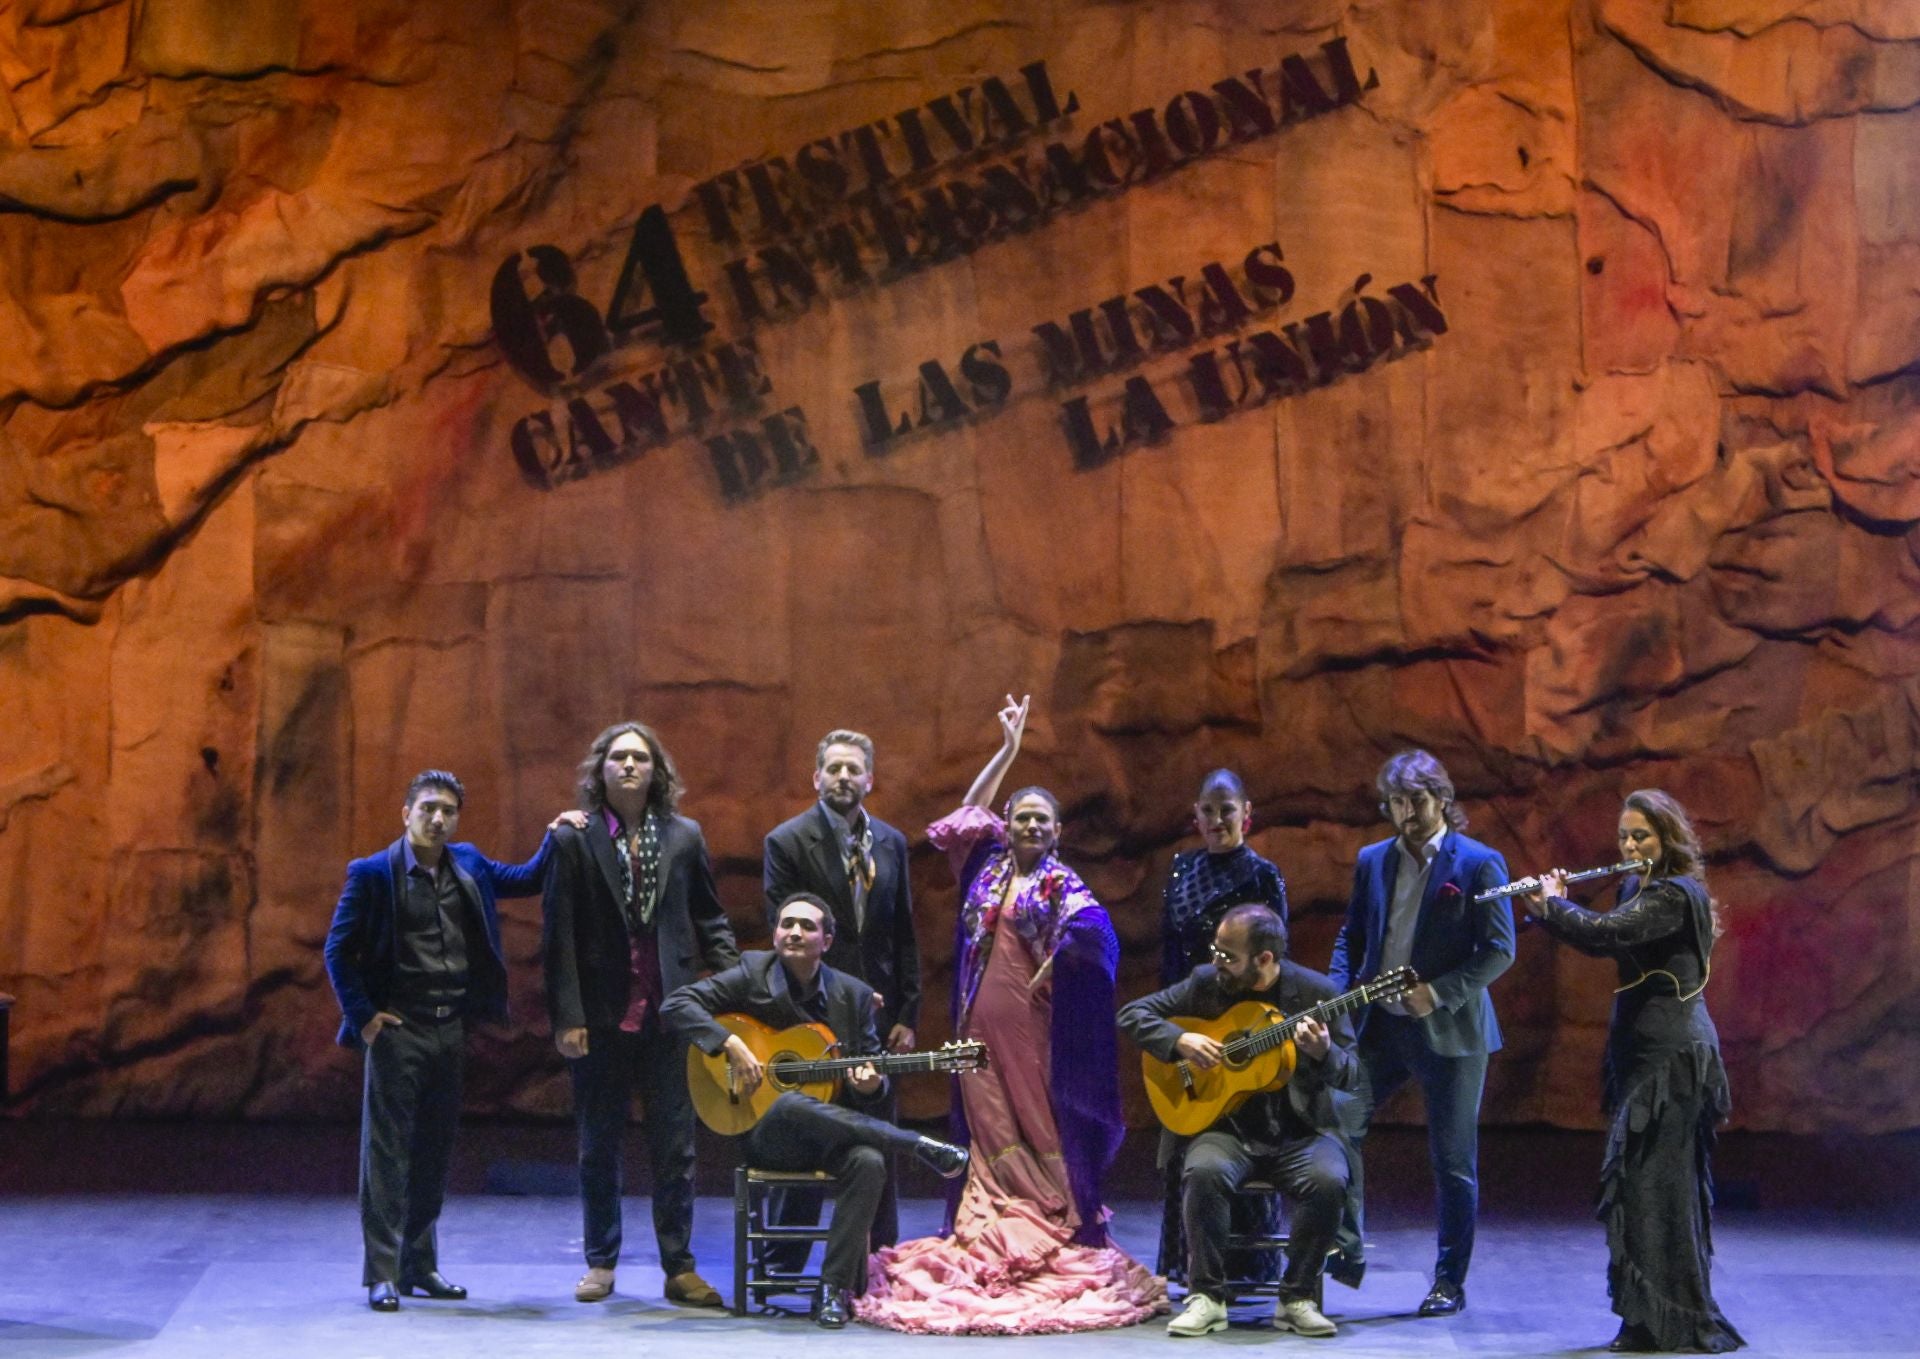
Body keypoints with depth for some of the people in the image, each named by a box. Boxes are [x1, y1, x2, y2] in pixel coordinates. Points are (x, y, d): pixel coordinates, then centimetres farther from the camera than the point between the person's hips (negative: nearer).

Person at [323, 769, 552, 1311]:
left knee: (435, 1153, 10)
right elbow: (338, 951, -4)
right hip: (399, 1029, -5)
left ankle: (420, 1266, 19)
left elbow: (528, 880, 19)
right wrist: (362, 1016, -9)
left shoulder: (468, 864, 10)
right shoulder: (373, 873, -5)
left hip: (452, 1028, 5)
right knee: (387, 1151, -4)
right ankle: (381, 1274, -1)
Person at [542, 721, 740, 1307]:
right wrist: (566, 1016, -10)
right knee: (598, 1147, 9)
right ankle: (601, 1262, 21)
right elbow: (558, 935, -4)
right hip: (601, 1016, -1)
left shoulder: (684, 837, 7)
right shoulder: (574, 840, -1)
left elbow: (710, 922, 11)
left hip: (668, 1013, 1)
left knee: (675, 1147, 3)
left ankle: (680, 1268, 10)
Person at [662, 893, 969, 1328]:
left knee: (869, 1162, -34)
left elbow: (874, 1077, 11)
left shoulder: (854, 994, 8)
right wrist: (731, 1044, -19)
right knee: (792, 1106, -38)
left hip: (834, 1136, 2)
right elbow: (677, 1004, -6)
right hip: (767, 1136, -2)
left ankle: (837, 1288, -21)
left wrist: (871, 1087, -14)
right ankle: (920, 1146, -25)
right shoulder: (752, 973, 2)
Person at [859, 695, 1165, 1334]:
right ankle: (989, 1239, 6)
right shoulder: (987, 866, 13)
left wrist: (1049, 969, -16)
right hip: (983, 1022, 4)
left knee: (1043, 1128, -2)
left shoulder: (1062, 884, -1)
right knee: (990, 1130, 4)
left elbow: (1092, 928, -18)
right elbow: (972, 807, 22)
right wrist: (1009, 749, 18)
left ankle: (1056, 1239, 2)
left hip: (1034, 1024, -4)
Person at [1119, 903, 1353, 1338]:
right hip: (1223, 1123, 1)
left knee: (1328, 1181, -30)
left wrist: (1323, 1053, -24)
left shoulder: (1316, 992, -2)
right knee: (1204, 1172, -32)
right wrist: (1178, 1040, -12)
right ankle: (1206, 1295, -16)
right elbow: (1132, 1014, 6)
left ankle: (1297, 1298, -10)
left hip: (1299, 1131, 0)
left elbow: (1349, 1075, -1)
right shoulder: (1205, 983, 3)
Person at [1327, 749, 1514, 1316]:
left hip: (1449, 1032, -4)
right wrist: (1336, 997, -2)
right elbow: (1351, 938, 15)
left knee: (1454, 1162, 3)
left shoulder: (1479, 863, -6)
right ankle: (1346, 1251, 9)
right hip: (1380, 1024, 4)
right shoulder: (1372, 861, 9)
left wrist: (1439, 992, -17)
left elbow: (1499, 950, -9)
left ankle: (1449, 1282, 14)